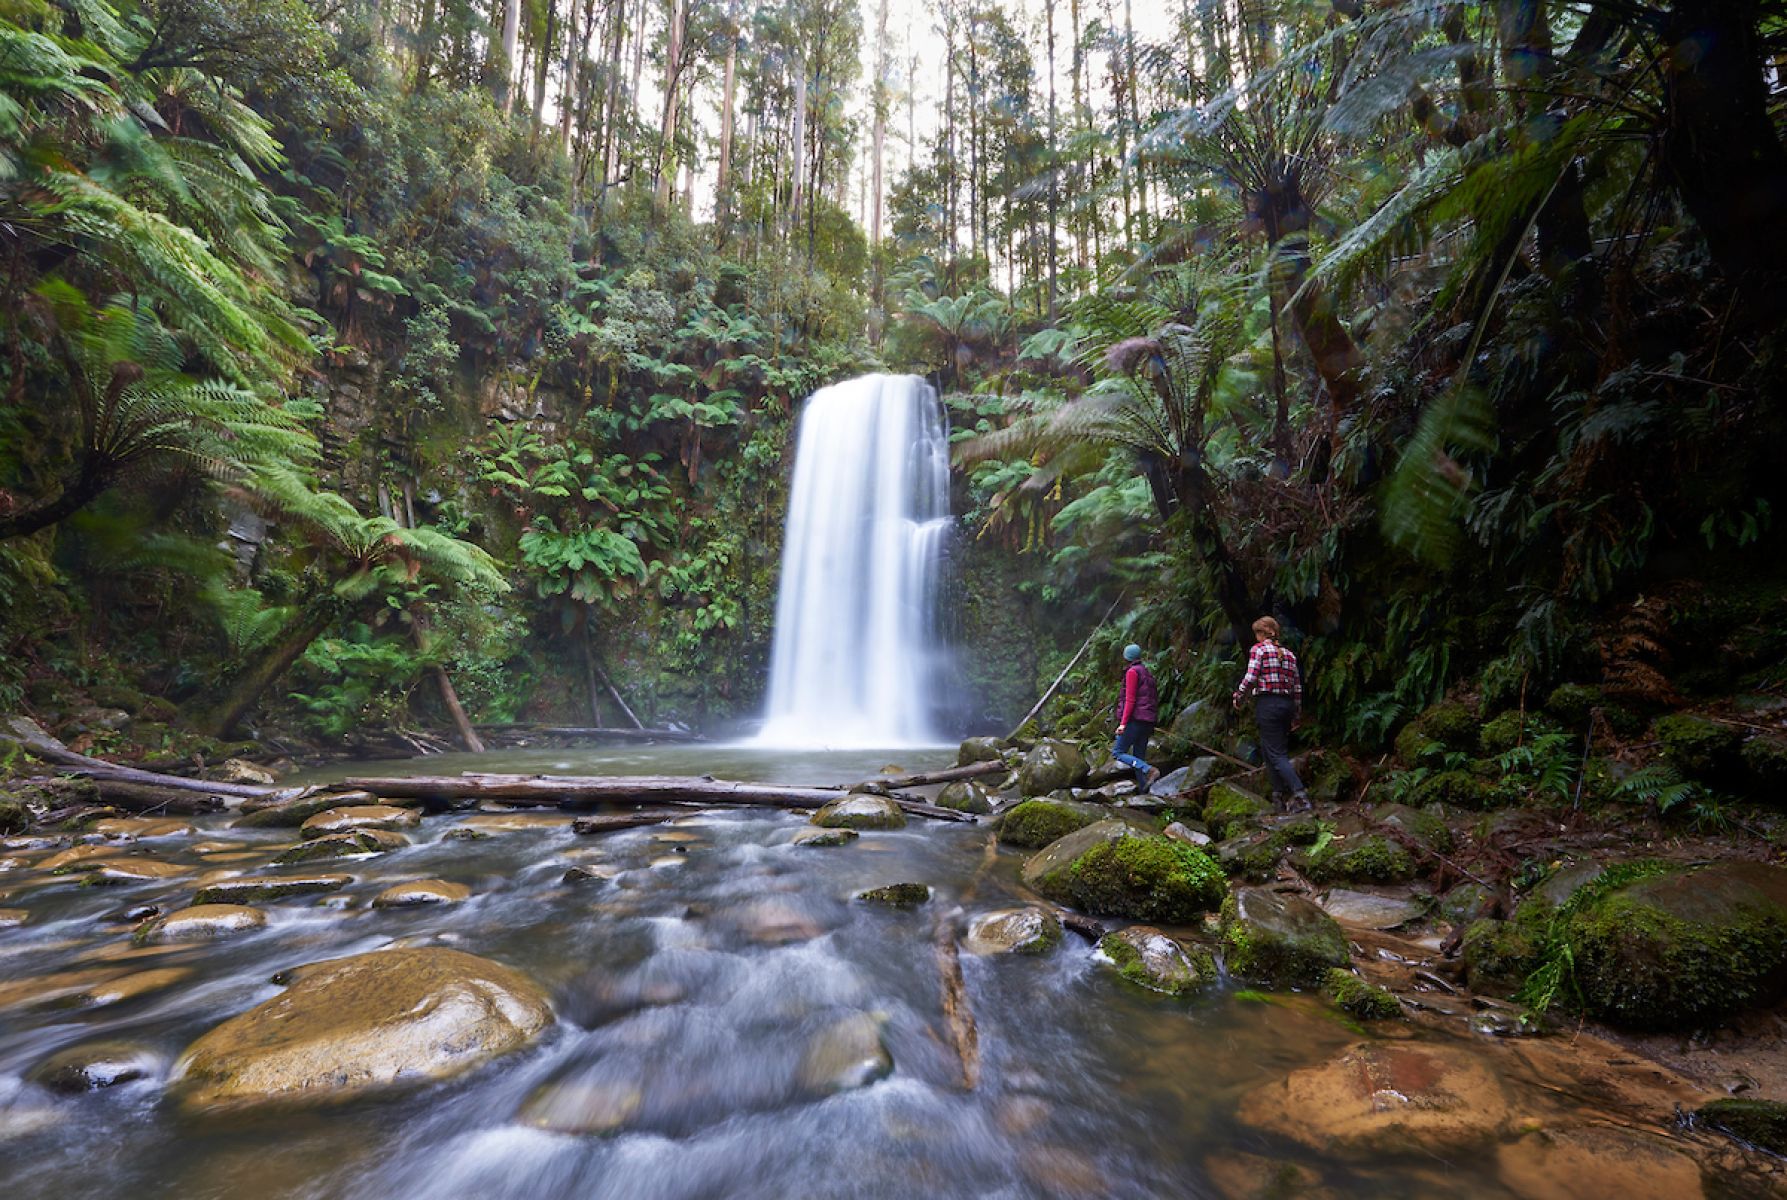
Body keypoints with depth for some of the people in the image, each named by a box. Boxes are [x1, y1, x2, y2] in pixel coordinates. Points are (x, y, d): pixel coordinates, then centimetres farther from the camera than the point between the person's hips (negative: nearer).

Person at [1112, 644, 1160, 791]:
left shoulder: (1132, 671, -7)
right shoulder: (1147, 672, 19)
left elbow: (1130, 699, -15)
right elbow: (1155, 698, 22)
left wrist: (1123, 723, -18)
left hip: (1135, 719, -8)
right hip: (1148, 721, 8)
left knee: (1118, 753, -6)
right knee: (1138, 757, 11)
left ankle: (1148, 770, -22)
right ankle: (1145, 790, 3)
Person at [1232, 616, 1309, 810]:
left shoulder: (1259, 648, -4)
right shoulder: (1289, 654, 14)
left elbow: (1251, 678, -15)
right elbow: (1297, 686, 13)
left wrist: (1238, 697, 0)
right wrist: (1297, 714, 19)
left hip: (1267, 704, -7)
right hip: (1287, 704, 7)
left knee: (1277, 754, -6)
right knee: (1268, 748, 16)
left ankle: (1300, 795, -17)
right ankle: (1278, 793, 16)